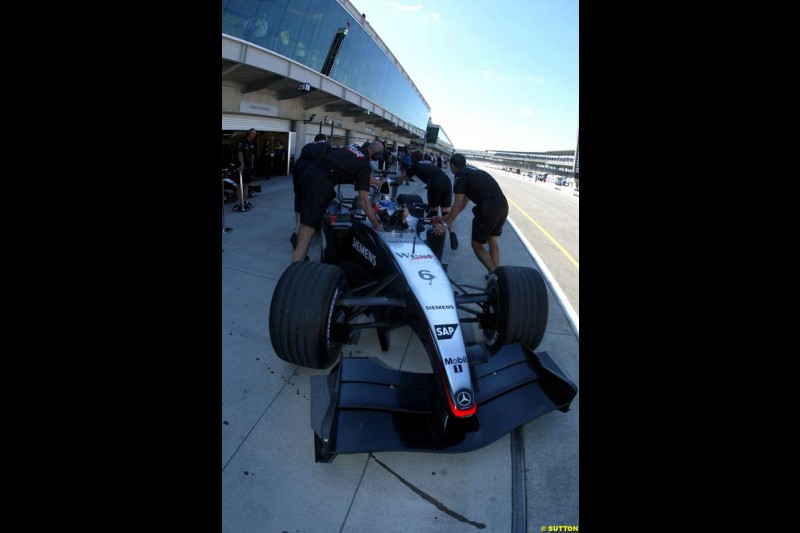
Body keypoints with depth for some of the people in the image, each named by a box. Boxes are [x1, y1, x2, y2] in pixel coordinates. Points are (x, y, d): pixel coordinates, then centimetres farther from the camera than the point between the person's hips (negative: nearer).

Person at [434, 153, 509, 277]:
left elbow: (458, 204, -5)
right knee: (492, 241, 24)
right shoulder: (473, 171, 28)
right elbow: (464, 202, 31)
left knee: (477, 244, 9)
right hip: (503, 206, 8)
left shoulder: (460, 175, 2)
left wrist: (445, 224, 0)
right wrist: (447, 217, 37)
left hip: (489, 209, -8)